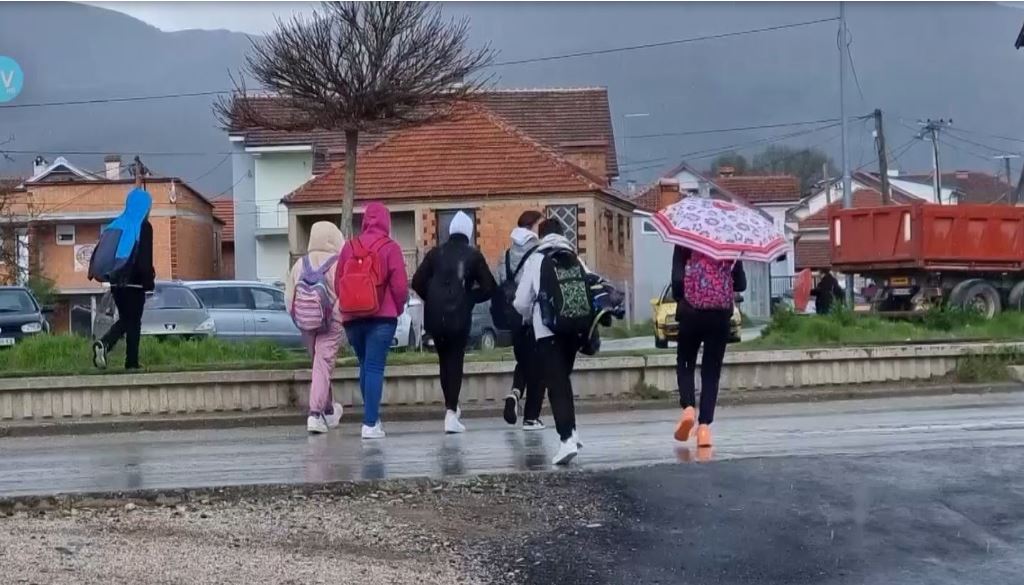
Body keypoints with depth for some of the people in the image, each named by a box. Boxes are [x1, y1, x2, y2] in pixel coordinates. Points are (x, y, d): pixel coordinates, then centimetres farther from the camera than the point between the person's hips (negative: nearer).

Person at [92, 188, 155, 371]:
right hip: (135, 283, -6)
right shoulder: (143, 227, -8)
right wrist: (149, 281, -8)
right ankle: (131, 362, 2)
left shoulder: (116, 225, 10)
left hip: (117, 282, 6)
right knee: (133, 322, 2)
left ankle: (104, 343, -9)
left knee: (124, 320, 15)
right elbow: (145, 257, -13)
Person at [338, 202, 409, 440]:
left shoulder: (349, 247, 5)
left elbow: (338, 283, 7)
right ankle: (370, 423, -9)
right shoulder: (390, 247, -5)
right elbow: (400, 285, -9)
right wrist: (398, 308, 8)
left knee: (365, 366, 17)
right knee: (375, 368, -4)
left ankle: (372, 417, 21)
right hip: (382, 317, -4)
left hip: (353, 317, 4)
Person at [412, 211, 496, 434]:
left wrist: (432, 300, 12)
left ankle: (452, 407, 25)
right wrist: (469, 298, 9)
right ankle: (451, 412, -10)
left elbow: (417, 282, 0)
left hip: (435, 317, 2)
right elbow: (489, 288, -4)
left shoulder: (435, 253, 6)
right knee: (455, 362, 1)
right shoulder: (473, 255, 1)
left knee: (444, 361, 16)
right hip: (460, 317, -2)